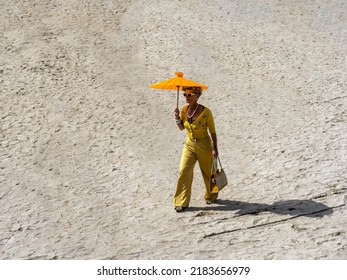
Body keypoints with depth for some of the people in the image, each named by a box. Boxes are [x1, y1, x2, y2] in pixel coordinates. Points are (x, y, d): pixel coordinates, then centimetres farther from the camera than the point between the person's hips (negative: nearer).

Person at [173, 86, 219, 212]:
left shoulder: (206, 112, -18)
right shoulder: (184, 109, -4)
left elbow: (213, 131, -10)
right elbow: (181, 128, 8)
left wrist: (215, 148, -12)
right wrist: (177, 118, -10)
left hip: (204, 145, -4)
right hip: (189, 144, 4)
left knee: (208, 172, 12)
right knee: (184, 171, -8)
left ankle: (211, 196, 38)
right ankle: (181, 202, -3)